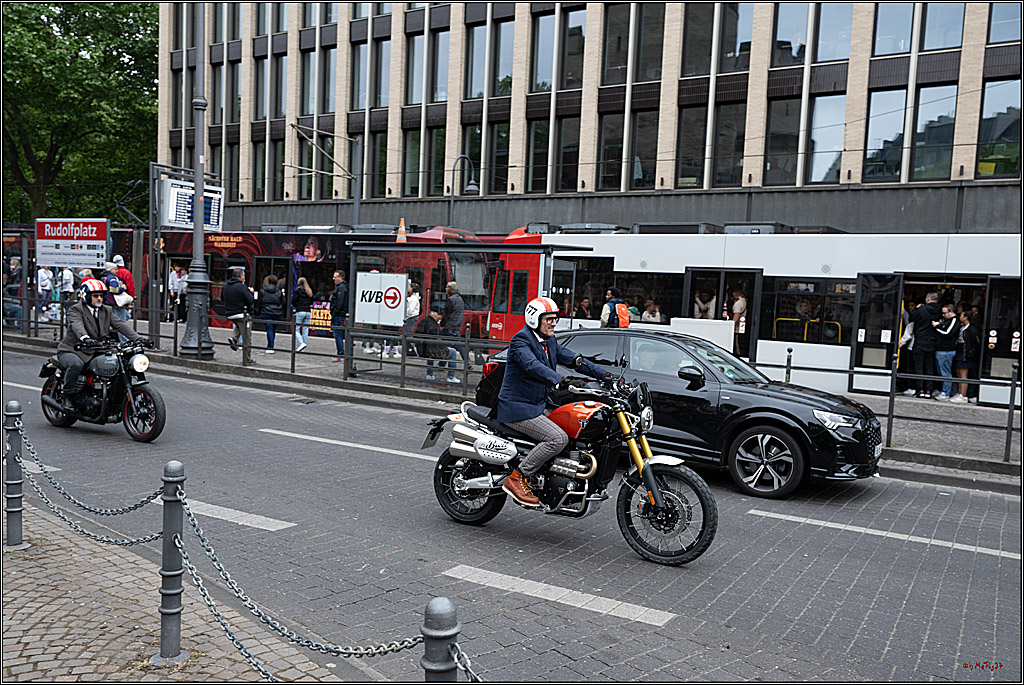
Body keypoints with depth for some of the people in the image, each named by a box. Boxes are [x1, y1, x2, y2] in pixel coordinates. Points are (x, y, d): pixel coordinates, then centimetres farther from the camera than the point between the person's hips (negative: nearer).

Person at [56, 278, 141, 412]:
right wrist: (85, 339, -51)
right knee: (76, 364, -37)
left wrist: (137, 338, -18)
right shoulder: (75, 310, -7)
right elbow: (77, 325, -28)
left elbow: (120, 325, -1)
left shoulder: (107, 311, 12)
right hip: (71, 350, -5)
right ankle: (68, 397, -16)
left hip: (95, 353, 6)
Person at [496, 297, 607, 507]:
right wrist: (560, 380, -47)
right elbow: (533, 366, -32)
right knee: (559, 439, -23)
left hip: (537, 407, 10)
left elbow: (571, 358, 11)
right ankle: (516, 479, -17)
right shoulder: (521, 341, -15)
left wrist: (603, 374, 1)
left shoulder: (549, 342, 14)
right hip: (517, 408, -10)